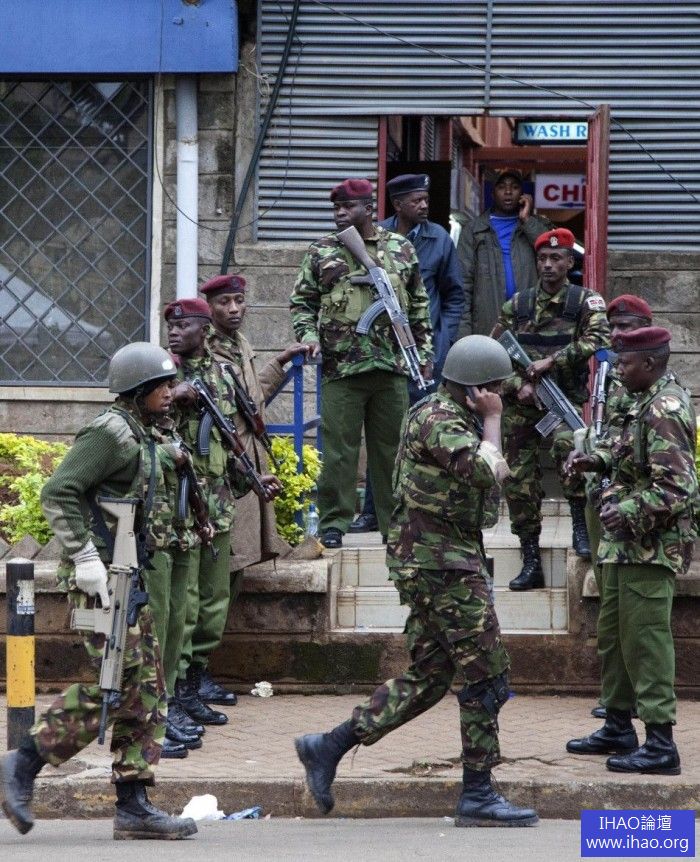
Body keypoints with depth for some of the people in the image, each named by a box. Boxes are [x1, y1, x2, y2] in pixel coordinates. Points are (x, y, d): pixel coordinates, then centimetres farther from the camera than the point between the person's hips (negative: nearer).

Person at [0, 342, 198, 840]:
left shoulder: (143, 438, 18)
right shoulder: (110, 433, -12)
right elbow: (58, 493, -19)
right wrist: (84, 557, -23)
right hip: (99, 577, -10)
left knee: (148, 687, 5)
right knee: (117, 685, -13)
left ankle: (133, 806, 5)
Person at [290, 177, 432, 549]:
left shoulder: (400, 249, 9)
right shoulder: (322, 253, 5)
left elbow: (419, 305, 15)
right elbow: (301, 301, 9)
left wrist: (423, 351, 13)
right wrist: (308, 335, -8)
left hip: (392, 367, 2)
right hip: (340, 368, -2)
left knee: (392, 448, 7)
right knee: (338, 449, -3)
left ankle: (395, 522, 14)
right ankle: (333, 523, 2)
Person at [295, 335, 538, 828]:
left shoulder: (455, 419, 18)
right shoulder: (437, 420, -15)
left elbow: (496, 473, 22)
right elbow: (485, 472, -26)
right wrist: (491, 421, -12)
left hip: (436, 563, 11)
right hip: (442, 564, -11)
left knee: (428, 677, 12)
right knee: (485, 675, -6)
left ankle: (328, 748, 13)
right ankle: (478, 796, -2)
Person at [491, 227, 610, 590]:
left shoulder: (586, 302, 2)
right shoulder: (516, 305, 11)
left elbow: (598, 339, -16)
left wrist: (552, 360, -20)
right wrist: (518, 384, -8)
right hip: (521, 403, 4)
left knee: (566, 443, -35)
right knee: (519, 482, 2)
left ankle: (580, 525, -19)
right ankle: (531, 563, 11)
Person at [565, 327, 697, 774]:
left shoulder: (664, 411, -20)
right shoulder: (653, 401, 12)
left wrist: (627, 512, -24)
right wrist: (595, 459, 9)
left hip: (651, 548, -11)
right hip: (631, 545, 11)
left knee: (645, 640, -8)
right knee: (613, 634, 19)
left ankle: (661, 745, -6)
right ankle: (618, 728, 30)